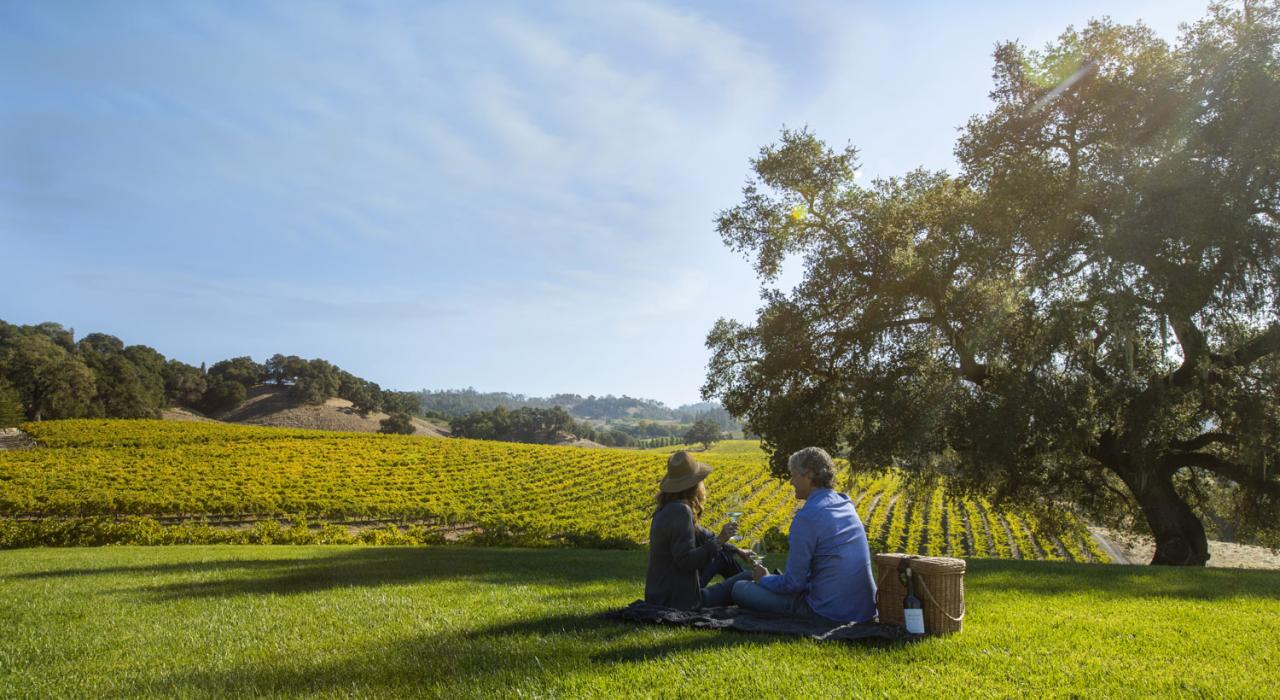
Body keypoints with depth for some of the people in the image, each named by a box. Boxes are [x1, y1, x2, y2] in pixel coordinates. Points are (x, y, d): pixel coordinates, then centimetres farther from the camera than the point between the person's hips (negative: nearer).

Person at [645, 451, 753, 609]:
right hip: (682, 601, -10)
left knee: (724, 556, 25)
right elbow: (686, 561, -25)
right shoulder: (680, 512, -22)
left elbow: (702, 536, 17)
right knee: (751, 578, 0)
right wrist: (719, 541, -25)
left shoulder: (666, 509, 8)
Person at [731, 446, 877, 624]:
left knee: (740, 588, -2)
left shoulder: (807, 517, -18)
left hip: (831, 613, -8)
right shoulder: (846, 505, 8)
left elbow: (794, 582, -14)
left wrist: (764, 579, 7)